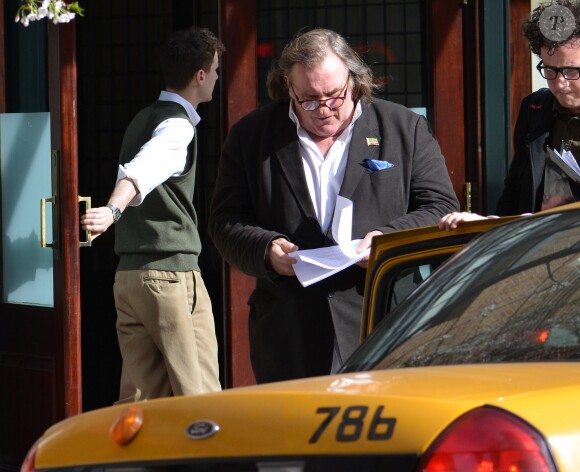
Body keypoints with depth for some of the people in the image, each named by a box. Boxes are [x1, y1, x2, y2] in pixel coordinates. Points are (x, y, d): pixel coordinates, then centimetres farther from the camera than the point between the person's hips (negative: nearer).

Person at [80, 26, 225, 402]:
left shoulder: (145, 118, 17)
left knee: (141, 397, 7)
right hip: (172, 272, -9)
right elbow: (143, 170, -29)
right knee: (199, 399, -6)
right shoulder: (179, 124, -10)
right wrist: (114, 210, -46)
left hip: (130, 273, 9)